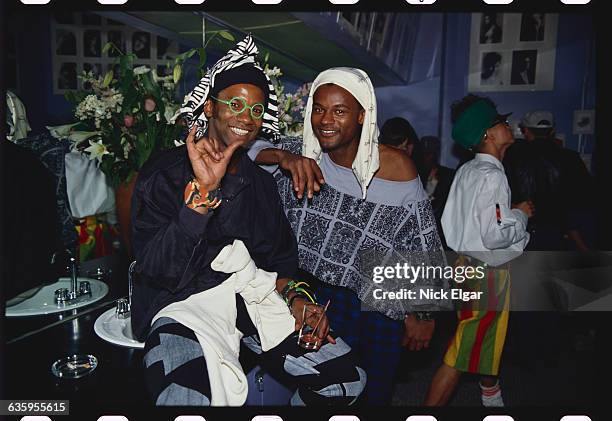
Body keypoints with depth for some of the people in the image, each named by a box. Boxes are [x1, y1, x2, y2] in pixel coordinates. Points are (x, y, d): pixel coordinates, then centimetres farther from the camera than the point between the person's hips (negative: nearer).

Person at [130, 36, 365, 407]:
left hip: (256, 295, 5)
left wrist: (295, 296, -3)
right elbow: (156, 270, -14)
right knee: (191, 396, -33)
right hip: (187, 303, -4)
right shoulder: (165, 173, -1)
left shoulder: (262, 182, 16)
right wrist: (202, 192, -23)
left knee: (346, 378, -4)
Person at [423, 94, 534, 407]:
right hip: (486, 272, -10)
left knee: (488, 338, 28)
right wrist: (521, 215, -9)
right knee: (461, 355, 0)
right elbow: (495, 235, -26)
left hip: (467, 262, 10)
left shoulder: (466, 171, 5)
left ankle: (491, 394, 50)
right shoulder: (492, 176, -20)